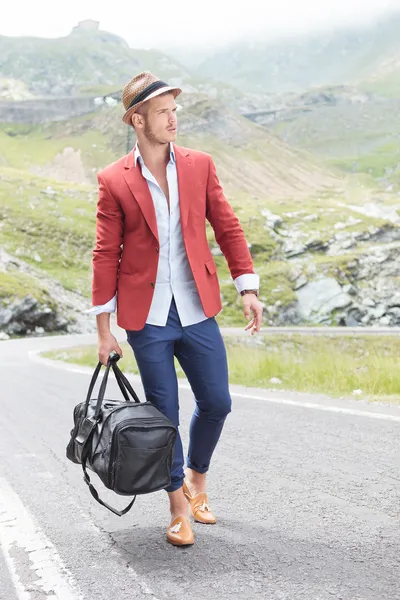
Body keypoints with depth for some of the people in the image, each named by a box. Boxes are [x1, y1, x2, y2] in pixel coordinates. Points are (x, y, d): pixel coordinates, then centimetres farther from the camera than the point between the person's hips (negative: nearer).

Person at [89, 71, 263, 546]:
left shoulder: (199, 165, 3)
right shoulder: (113, 181, -4)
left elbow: (227, 228, 7)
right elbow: (106, 255, -2)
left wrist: (248, 288, 0)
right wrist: (104, 328, -2)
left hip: (197, 311, 3)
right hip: (147, 318, -2)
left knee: (216, 403, 6)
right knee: (164, 414, 5)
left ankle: (196, 479, 34)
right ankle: (178, 508, 22)